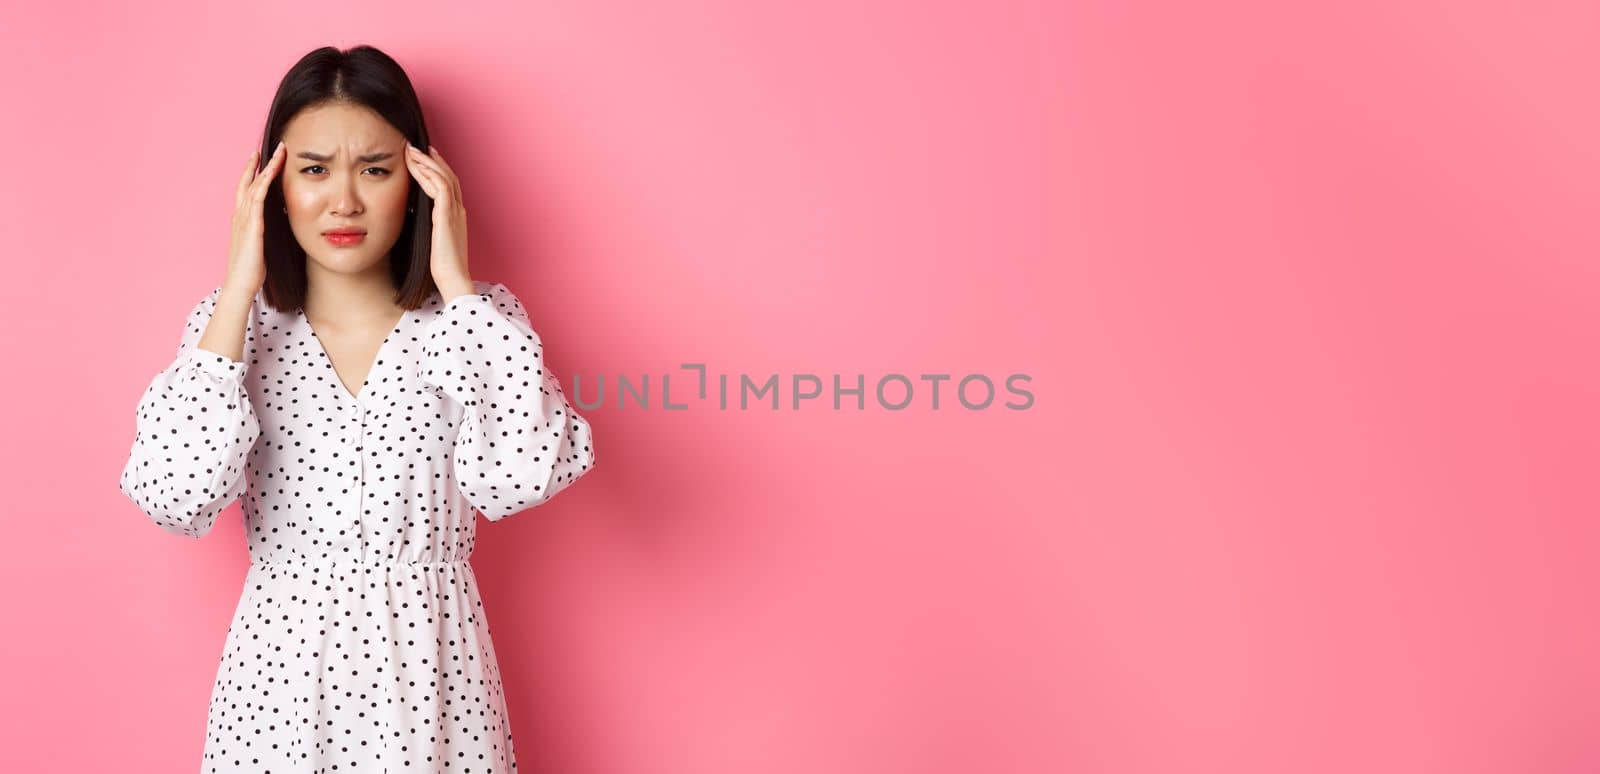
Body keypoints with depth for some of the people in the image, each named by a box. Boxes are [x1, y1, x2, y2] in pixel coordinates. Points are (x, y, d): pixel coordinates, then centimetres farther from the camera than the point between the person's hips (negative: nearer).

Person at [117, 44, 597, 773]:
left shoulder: (476, 315, -5)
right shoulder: (232, 323, -3)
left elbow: (521, 476, -23)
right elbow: (174, 497, -18)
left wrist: (456, 284, -18)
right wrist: (238, 291, -16)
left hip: (431, 667, 0)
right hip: (283, 668, 1)